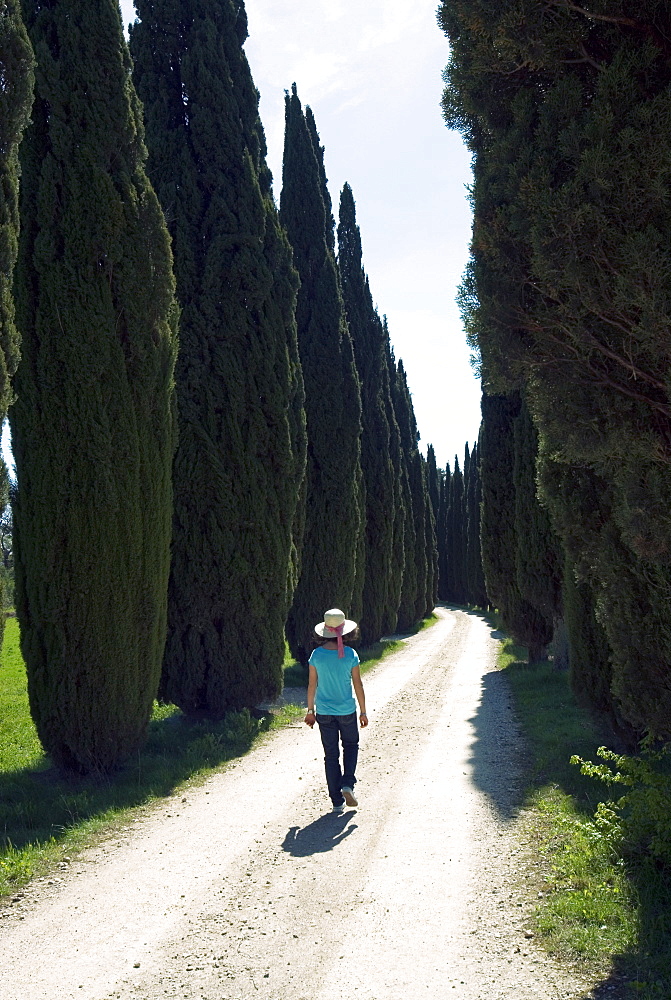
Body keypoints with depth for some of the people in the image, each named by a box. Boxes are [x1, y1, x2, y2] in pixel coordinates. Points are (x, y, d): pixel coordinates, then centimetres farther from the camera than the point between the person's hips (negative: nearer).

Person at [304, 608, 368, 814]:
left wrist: (310, 710, 10)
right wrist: (363, 712, 5)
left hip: (324, 712, 1)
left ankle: (337, 801, 13)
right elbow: (358, 685, -5)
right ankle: (347, 784, 5)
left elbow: (312, 685, -2)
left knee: (331, 755, 10)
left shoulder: (317, 655, -8)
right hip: (347, 710, -1)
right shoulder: (350, 655, -10)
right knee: (351, 745, 24)